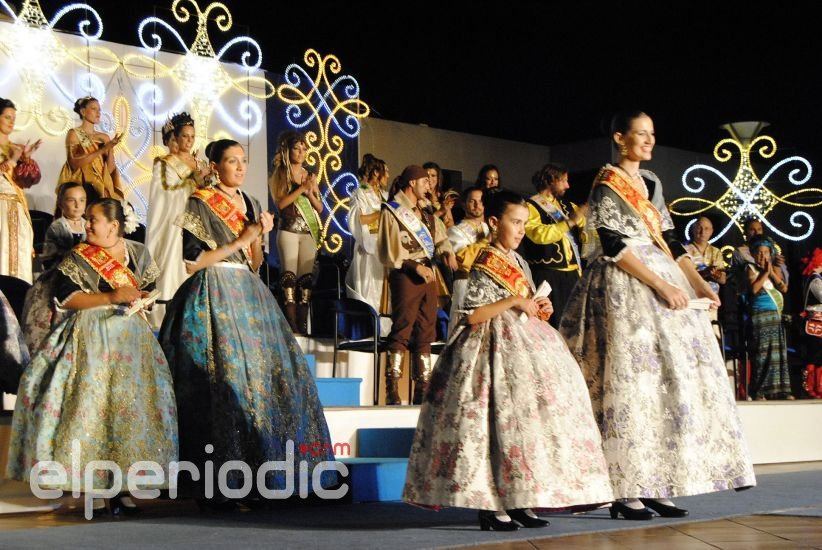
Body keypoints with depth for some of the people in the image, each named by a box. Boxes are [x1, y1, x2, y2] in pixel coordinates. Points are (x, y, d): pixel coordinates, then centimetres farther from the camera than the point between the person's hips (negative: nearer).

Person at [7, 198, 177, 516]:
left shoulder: (139, 254, 12)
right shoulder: (78, 257, 3)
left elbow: (153, 289, 19)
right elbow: (63, 296, -8)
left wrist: (142, 298, -5)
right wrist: (111, 297, -14)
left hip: (131, 339, 3)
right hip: (91, 340, -3)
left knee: (132, 408, -3)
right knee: (91, 406, -11)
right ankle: (92, 489, -7)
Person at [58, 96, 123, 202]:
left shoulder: (104, 137, 13)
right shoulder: (73, 134, 2)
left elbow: (110, 169, 7)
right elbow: (74, 163, -13)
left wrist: (110, 149, -8)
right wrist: (102, 150, -15)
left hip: (102, 188, 4)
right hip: (81, 187, -4)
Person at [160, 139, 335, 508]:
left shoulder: (250, 205, 17)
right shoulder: (199, 204, 0)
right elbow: (193, 261, -9)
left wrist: (260, 236, 0)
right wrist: (239, 240, -9)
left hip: (248, 297, 7)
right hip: (213, 296, -6)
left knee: (262, 376, -2)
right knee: (222, 379, -14)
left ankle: (248, 478, 2)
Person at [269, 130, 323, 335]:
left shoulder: (310, 176, 16)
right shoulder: (280, 175, 5)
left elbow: (320, 208, 14)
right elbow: (281, 203, -8)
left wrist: (310, 193, -4)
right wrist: (301, 188, -12)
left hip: (310, 232, 4)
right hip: (289, 231, -4)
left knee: (306, 278, -1)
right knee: (290, 277, -9)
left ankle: (303, 325, -1)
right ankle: (292, 326, -13)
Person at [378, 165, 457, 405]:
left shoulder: (425, 214, 22)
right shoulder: (392, 211, 0)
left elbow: (440, 238, 16)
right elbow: (390, 251, -7)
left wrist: (447, 252, -6)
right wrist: (415, 266, -13)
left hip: (428, 275, 8)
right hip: (405, 276, -7)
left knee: (425, 333, 7)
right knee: (401, 332, -10)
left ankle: (422, 390, 11)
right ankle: (392, 391, -10)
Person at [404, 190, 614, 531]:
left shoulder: (517, 261, 18)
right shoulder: (486, 264, -9)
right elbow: (471, 314, -18)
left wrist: (538, 309, 6)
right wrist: (515, 302, -18)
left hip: (522, 343, 9)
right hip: (498, 347, -9)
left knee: (523, 420, 4)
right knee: (504, 419, -13)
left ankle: (515, 503, 9)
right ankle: (488, 507, -8)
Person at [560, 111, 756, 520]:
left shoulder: (651, 184, 18)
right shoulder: (606, 187, -4)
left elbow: (670, 242, 17)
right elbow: (615, 247, -13)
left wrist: (700, 285, 4)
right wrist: (662, 286, -19)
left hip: (664, 286, 8)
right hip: (625, 291, -8)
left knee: (665, 383, 2)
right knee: (630, 383, -10)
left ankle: (653, 488, 4)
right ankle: (626, 492, -8)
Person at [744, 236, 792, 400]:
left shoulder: (776, 269, 13)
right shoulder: (751, 269, 0)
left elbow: (784, 288, 0)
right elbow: (754, 289, -16)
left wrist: (772, 272, -8)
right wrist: (765, 272, -11)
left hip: (776, 315, 5)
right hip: (760, 316, -5)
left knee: (778, 352, 3)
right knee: (761, 353, -8)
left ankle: (780, 390, 6)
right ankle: (758, 392, -5)